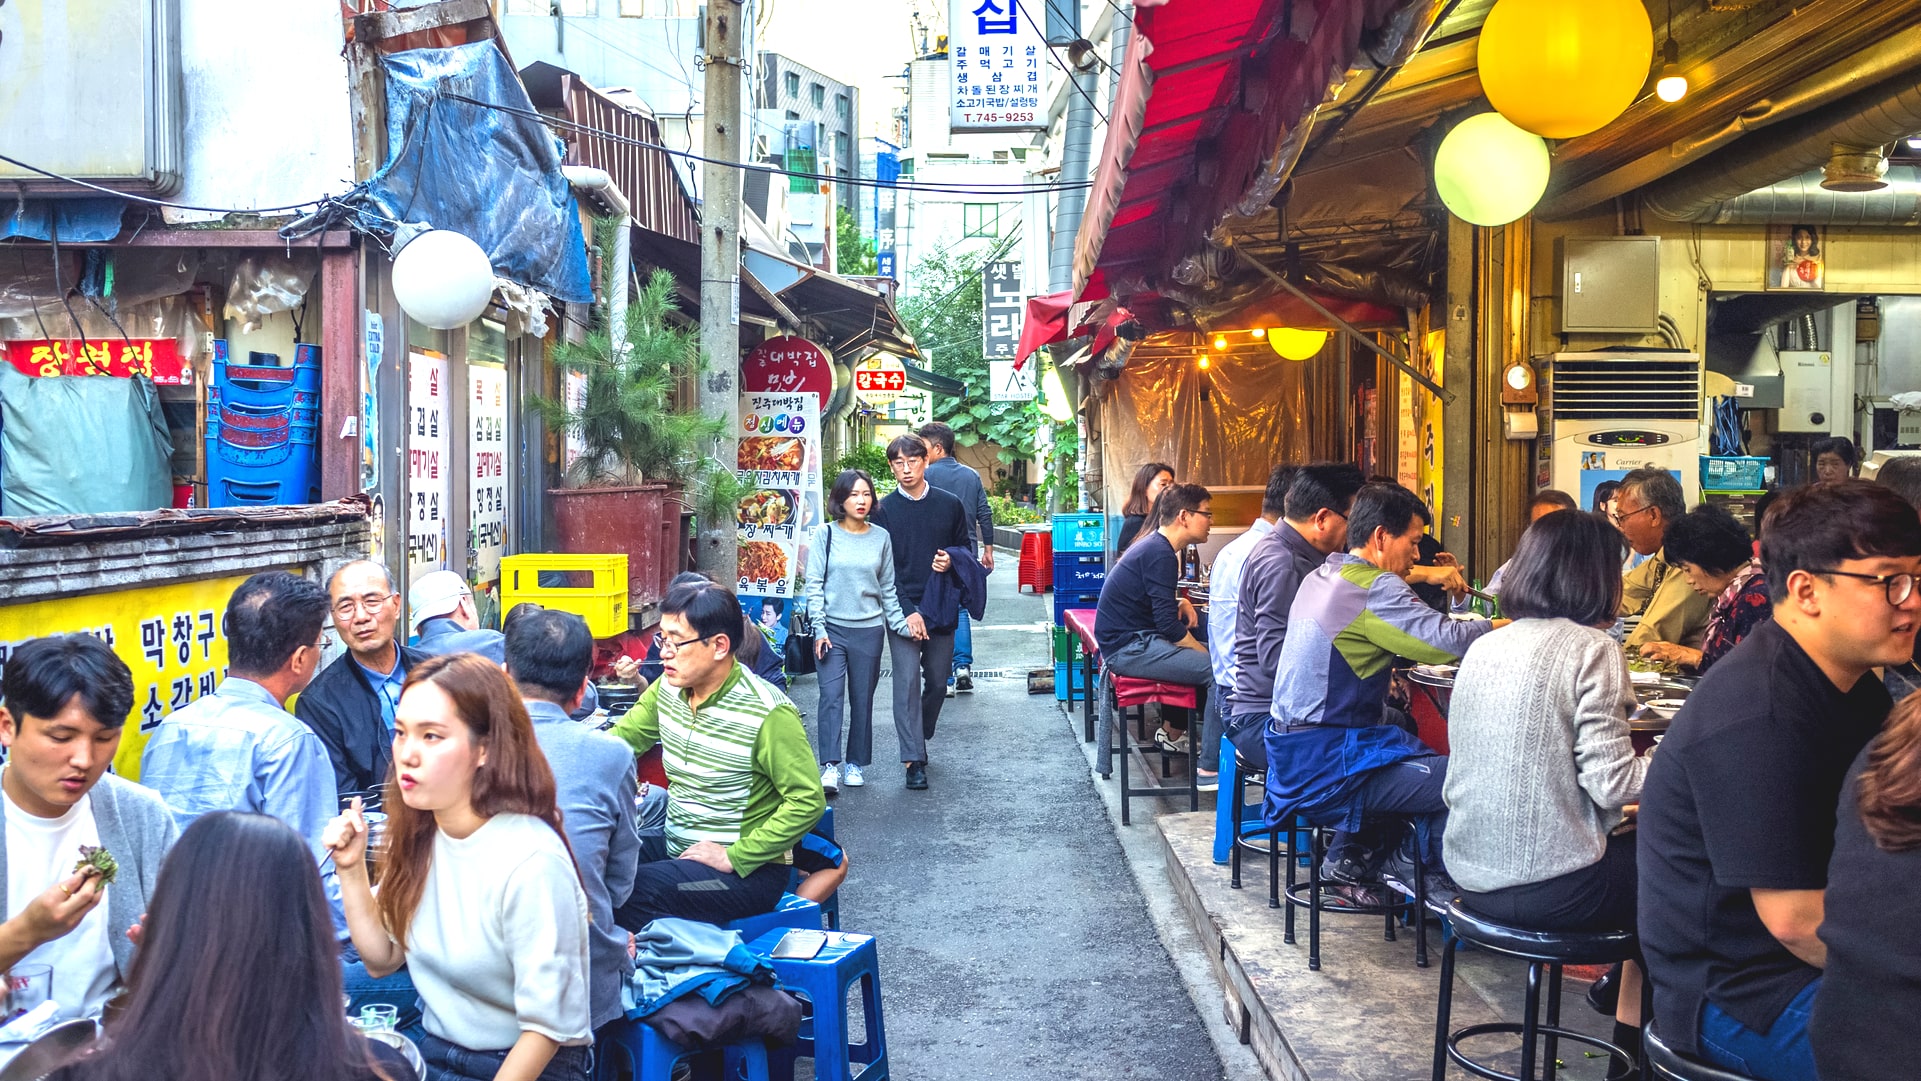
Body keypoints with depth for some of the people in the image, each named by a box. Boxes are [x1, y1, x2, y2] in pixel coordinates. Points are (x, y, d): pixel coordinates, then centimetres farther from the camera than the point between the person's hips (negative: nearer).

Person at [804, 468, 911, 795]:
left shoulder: (881, 538, 6)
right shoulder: (825, 535, 0)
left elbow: (888, 588, 11)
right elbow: (814, 584, -2)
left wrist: (901, 624, 4)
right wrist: (819, 628, -9)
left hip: (869, 630, 2)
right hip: (833, 628, -2)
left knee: (862, 700, 6)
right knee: (831, 695, -12)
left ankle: (855, 764, 18)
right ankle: (830, 766, -13)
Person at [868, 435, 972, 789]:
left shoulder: (949, 505, 4)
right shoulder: (884, 510, -1)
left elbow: (966, 545, 15)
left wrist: (951, 559, -9)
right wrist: (907, 611, -13)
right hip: (902, 607, -2)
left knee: (938, 681, 9)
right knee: (907, 681, -8)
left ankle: (919, 737, 32)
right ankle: (914, 760, -6)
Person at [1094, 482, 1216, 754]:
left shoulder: (1153, 545, 13)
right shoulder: (1160, 554, -17)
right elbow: (1169, 625, -21)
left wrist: (1181, 602, 8)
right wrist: (1210, 655, -13)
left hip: (1131, 639, 11)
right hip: (1128, 647, -11)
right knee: (1217, 670, -19)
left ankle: (1172, 731, 24)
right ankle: (1211, 764, -14)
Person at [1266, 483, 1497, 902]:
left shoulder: (1321, 577, 13)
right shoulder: (1373, 588, -16)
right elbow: (1447, 640, -25)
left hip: (1294, 753, 10)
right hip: (1326, 765, -10)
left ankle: (1350, 857, 31)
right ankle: (1436, 883, 9)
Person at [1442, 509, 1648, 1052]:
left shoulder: (1485, 646, 7)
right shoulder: (1590, 647, -12)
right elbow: (1610, 781, -17)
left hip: (1472, 874, 7)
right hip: (1545, 886, -7)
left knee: (1635, 845, 26)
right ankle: (1632, 1039, 23)